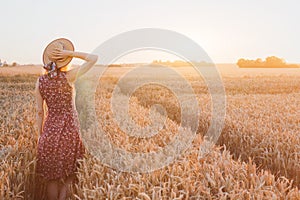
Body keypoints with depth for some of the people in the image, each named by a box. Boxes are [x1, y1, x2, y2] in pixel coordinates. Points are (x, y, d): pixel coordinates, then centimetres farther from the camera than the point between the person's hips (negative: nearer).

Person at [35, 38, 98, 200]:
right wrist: (70, 53, -10)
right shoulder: (69, 76, -12)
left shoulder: (40, 81, -2)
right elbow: (94, 58, -8)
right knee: (68, 176, 15)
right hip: (70, 130, -2)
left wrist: (40, 135, 13)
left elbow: (39, 112, 3)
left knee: (51, 177, 15)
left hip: (50, 129, 3)